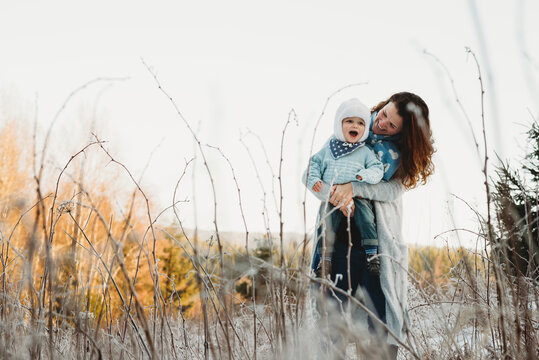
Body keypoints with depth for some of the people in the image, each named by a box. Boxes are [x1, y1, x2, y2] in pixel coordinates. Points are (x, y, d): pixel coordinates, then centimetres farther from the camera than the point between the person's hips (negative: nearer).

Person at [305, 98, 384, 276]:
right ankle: (325, 257, -6)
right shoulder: (329, 148, 13)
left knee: (366, 217, -22)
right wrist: (314, 180, -2)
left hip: (358, 197, -1)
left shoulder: (365, 152, 9)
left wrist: (366, 175, -18)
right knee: (327, 222, -16)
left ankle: (372, 253, -11)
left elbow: (377, 168, 3)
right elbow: (314, 163, 16)